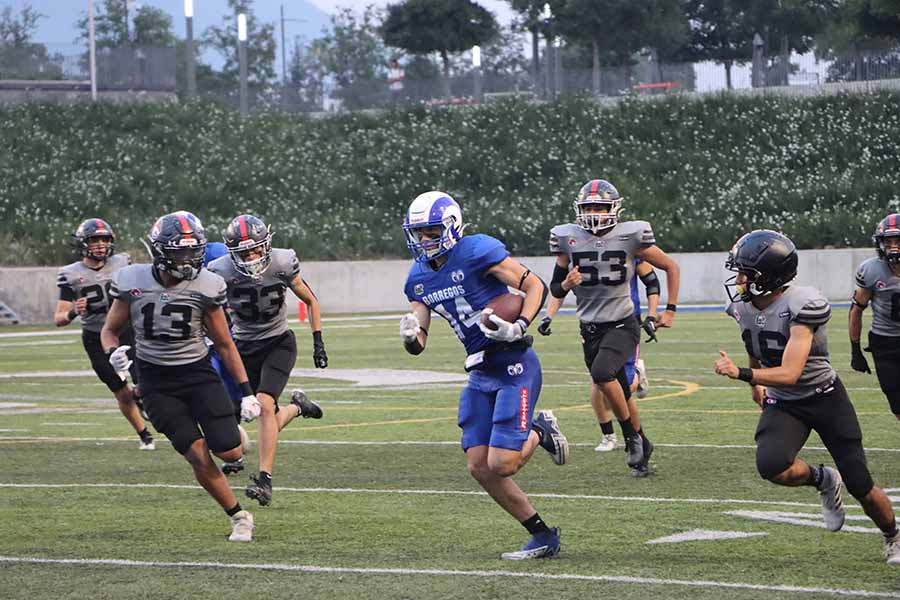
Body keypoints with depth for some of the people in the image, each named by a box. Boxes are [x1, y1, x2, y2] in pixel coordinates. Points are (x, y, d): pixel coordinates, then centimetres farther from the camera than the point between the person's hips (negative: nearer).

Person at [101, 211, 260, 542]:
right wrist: (113, 352, -17)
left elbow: (224, 344, 1)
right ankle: (239, 517, 4)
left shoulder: (206, 286, -9)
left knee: (229, 452, -13)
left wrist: (247, 392, 1)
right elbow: (110, 330, 6)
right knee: (198, 456, -14)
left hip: (198, 373, 0)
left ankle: (231, 434, 26)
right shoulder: (132, 282, -9)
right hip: (157, 382, 0)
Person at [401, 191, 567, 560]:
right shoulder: (419, 278, 10)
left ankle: (539, 433, 18)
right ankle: (543, 537, 13)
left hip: (514, 367, -8)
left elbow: (535, 286, -9)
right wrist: (410, 336, -12)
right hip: (481, 374, 8)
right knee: (480, 468, 0)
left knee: (501, 465, -15)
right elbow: (417, 345, 11)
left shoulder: (477, 252, -13)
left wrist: (519, 328, -23)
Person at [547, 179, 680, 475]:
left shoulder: (629, 236, -9)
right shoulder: (568, 239, -2)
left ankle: (633, 436, -9)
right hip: (590, 329, 4)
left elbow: (671, 267, 4)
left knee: (602, 373, -28)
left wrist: (670, 310, 1)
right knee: (620, 393, 10)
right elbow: (555, 289, 7)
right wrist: (566, 284, -16)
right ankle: (642, 447, 30)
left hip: (622, 325, -4)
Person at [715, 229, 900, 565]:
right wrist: (756, 383, 31)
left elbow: (790, 373, -34)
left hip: (825, 398, -5)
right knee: (771, 466, -27)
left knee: (860, 487, 0)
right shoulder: (743, 306, -6)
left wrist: (742, 374, -45)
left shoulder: (802, 306, -27)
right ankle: (822, 481, 6)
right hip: (782, 403, 5)